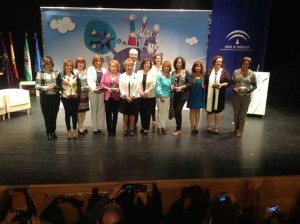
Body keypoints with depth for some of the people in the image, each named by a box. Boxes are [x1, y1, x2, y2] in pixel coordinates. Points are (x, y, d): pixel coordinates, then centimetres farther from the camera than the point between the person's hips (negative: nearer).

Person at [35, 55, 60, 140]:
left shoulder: (56, 73, 5)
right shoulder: (40, 74, -3)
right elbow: (37, 86, -6)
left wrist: (58, 88, -12)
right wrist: (47, 88, -18)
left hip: (55, 96, 2)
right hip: (45, 97, -2)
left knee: (54, 115, 11)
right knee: (47, 115, 6)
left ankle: (53, 131, 27)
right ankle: (49, 132, 22)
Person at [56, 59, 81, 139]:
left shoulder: (75, 75, 6)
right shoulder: (60, 75, 0)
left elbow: (79, 85, 2)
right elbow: (58, 85, -5)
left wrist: (77, 93, -13)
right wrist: (64, 92, -17)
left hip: (75, 97, 2)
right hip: (65, 97, -2)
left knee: (74, 113, 7)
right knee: (67, 113, 6)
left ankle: (74, 130, 19)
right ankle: (69, 131, 16)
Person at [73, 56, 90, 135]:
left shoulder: (86, 71, 11)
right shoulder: (74, 72, -9)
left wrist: (88, 87, -4)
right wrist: (80, 88, -20)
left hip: (85, 93, 6)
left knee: (84, 110, 10)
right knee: (79, 110, -1)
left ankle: (82, 125, 22)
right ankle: (80, 127, 9)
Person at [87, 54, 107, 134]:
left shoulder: (104, 70, 17)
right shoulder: (90, 69, 5)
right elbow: (89, 81, -8)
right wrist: (94, 89, -21)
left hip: (102, 91, 3)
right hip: (93, 92, -3)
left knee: (101, 109, 3)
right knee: (94, 109, 2)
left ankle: (100, 127, 9)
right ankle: (95, 128, 7)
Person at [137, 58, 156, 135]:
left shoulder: (153, 73, -3)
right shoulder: (139, 72, 4)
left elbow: (153, 85, -9)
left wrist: (146, 92, -11)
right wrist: (140, 92, -12)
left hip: (149, 96, -2)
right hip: (140, 96, 2)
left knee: (148, 112, 2)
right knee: (142, 112, 8)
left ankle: (146, 128, 11)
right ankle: (143, 127, 22)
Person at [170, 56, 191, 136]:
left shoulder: (186, 72, -2)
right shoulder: (173, 73, 11)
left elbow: (189, 83, -5)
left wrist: (182, 87, -17)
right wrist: (171, 86, -4)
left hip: (183, 95, -5)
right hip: (174, 95, 5)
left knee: (178, 111, -13)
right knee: (176, 111, 7)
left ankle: (178, 129, 0)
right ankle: (178, 128, 22)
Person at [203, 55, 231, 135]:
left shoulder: (224, 72, 1)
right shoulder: (209, 71, 5)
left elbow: (229, 82, -2)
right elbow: (205, 82, 7)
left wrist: (221, 85, -17)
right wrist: (204, 90, -3)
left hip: (219, 95, -1)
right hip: (209, 94, 1)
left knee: (217, 110, 7)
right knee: (209, 110, 7)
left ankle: (216, 128, 19)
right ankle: (208, 127, 22)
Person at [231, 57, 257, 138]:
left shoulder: (252, 74, -3)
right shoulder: (236, 72, 0)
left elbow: (255, 86, 1)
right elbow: (232, 83, 4)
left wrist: (248, 89, -18)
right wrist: (234, 88, -16)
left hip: (246, 97, -1)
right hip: (236, 96, 2)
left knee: (243, 114, 6)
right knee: (236, 113, 12)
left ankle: (240, 130, 20)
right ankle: (236, 128, 31)